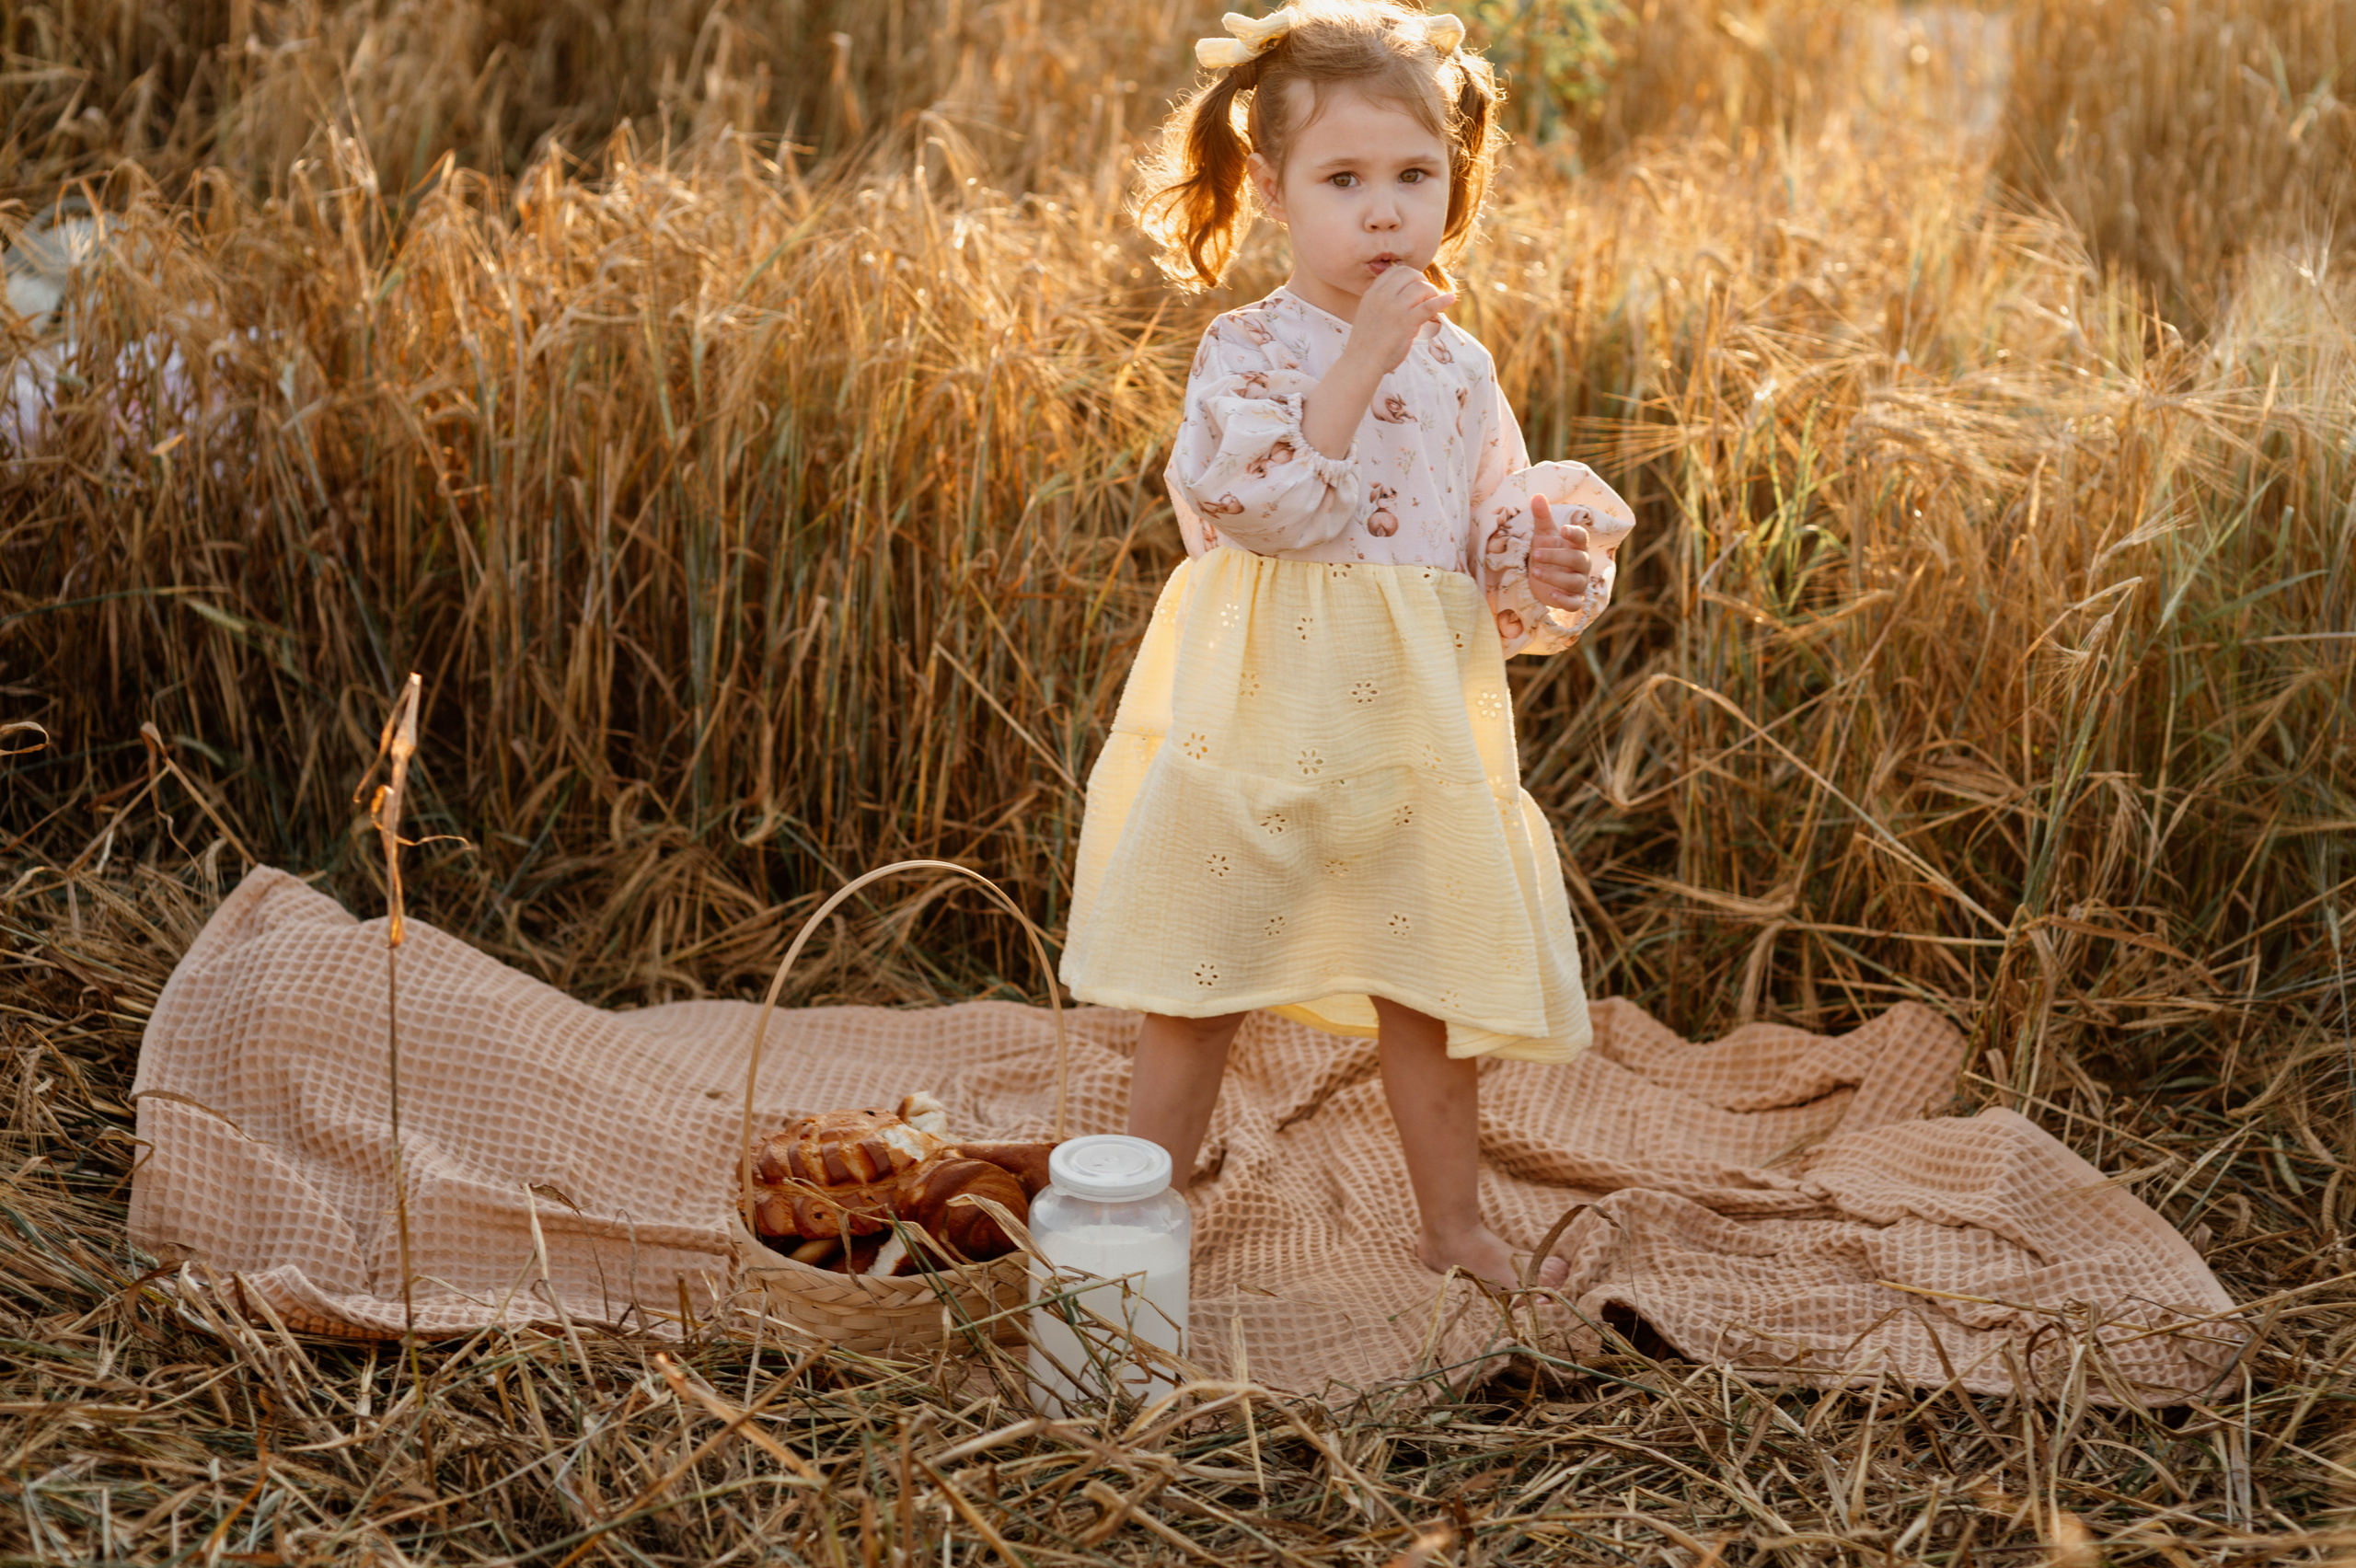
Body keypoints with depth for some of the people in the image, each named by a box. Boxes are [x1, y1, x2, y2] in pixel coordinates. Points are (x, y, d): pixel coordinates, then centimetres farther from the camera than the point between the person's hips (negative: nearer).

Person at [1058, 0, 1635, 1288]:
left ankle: (1452, 1226, 33)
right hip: (1263, 723, -4)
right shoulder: (1249, 349, -9)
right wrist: (1364, 356, -25)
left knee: (1429, 989, 15)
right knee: (1199, 989, 7)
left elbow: (1492, 535, 15)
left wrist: (1545, 573, -7)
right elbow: (1277, 502, -25)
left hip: (1417, 726, 5)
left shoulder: (1458, 367, 7)